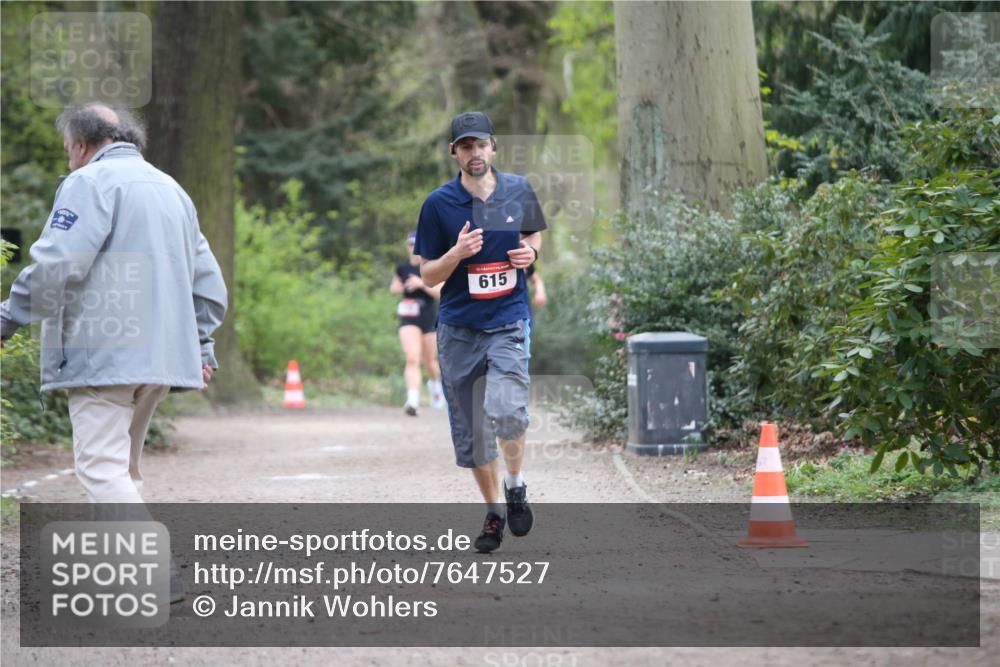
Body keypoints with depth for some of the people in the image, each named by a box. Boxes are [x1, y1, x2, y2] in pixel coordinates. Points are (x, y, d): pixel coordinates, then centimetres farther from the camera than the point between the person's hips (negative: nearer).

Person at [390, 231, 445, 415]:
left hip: (430, 319, 0)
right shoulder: (402, 268, 5)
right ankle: (413, 400, -28)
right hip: (409, 319, 1)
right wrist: (396, 288, -1)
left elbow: (441, 293, -13)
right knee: (412, 359, -19)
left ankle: (435, 384, 48)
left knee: (430, 361, 15)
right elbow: (394, 286, 23)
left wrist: (422, 284, -25)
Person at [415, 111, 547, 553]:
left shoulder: (519, 191, 1)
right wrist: (456, 254, -19)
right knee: (470, 432, 7)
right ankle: (493, 512, 26)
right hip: (458, 329, 1)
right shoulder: (438, 204, -4)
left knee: (506, 412, -22)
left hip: (509, 322, -1)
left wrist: (531, 252, -2)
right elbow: (428, 275, 0)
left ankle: (515, 483, 6)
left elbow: (534, 234, 21)